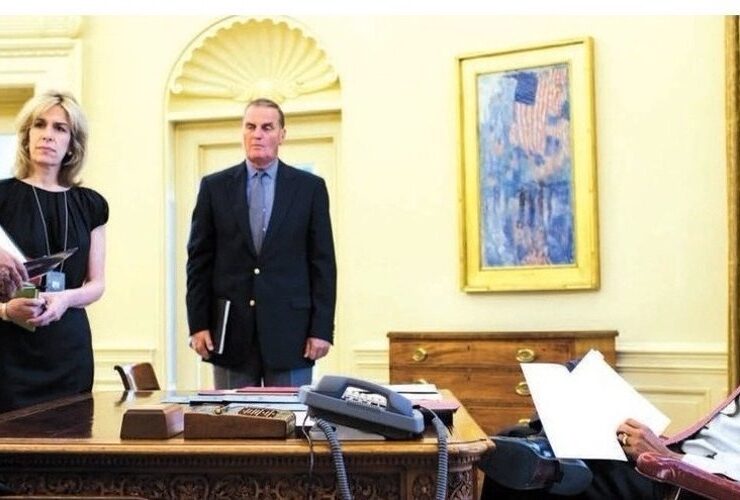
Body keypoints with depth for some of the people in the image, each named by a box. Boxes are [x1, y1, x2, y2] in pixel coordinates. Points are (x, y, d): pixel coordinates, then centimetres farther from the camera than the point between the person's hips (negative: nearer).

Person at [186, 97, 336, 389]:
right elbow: (199, 260, 6)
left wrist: (322, 329, -4)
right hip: (230, 330, 1)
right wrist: (198, 324, -1)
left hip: (290, 329, -1)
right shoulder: (214, 187, 6)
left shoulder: (310, 187, 3)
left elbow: (323, 263, 2)